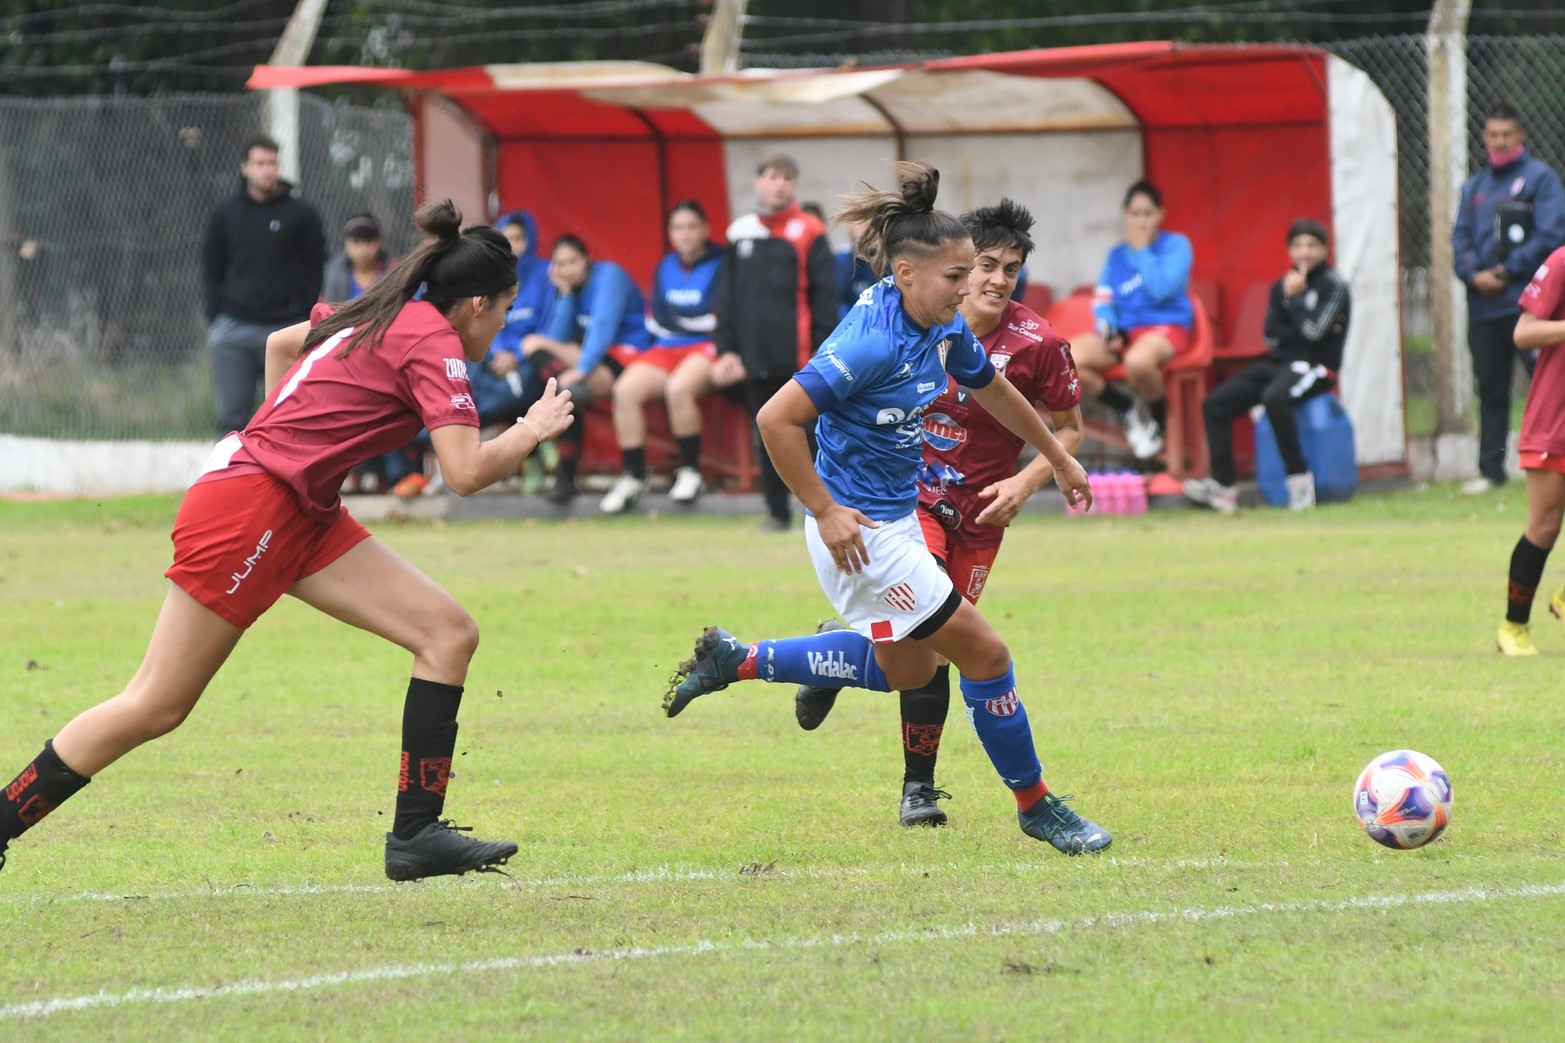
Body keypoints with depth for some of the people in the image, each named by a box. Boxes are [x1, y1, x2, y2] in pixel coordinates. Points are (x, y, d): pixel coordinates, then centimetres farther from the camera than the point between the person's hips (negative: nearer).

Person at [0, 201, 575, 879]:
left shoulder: (387, 317, 15)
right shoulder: (433, 341, -12)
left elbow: (281, 342, 32)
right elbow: (466, 472, -20)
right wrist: (532, 432, -4)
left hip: (300, 513, 10)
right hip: (246, 510, -10)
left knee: (448, 634, -1)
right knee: (154, 709, -5)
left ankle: (417, 835, -3)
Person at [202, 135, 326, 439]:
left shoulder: (301, 214, 3)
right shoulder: (225, 213, 9)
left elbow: (314, 272, 5)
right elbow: (211, 271, 14)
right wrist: (214, 320, 4)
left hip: (283, 327, -1)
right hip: (233, 329, 2)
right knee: (231, 417, 0)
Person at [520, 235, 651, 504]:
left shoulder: (609, 275, -9)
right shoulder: (566, 288, 12)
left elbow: (604, 325, -23)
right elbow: (559, 340, 4)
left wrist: (581, 369, -34)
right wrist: (565, 296, -3)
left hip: (626, 355, -8)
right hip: (589, 358, 8)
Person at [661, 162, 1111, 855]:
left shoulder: (945, 330, -1)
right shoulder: (872, 342, -28)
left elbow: (992, 389, 20)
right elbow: (777, 420, -29)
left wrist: (1058, 458, 28)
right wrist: (825, 511, -24)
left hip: (897, 518, 10)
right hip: (858, 531, -10)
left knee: (908, 669, 25)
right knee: (984, 655, -3)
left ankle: (734, 661, 30)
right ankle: (1034, 805, 13)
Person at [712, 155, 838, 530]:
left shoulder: (810, 233, -1)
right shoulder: (739, 234, 11)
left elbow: (825, 296, -3)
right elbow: (727, 297, 14)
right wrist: (726, 349, 7)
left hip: (798, 358, -4)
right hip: (754, 358, 4)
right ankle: (777, 511, 14)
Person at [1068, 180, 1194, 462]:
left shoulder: (1176, 245, 0)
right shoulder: (1117, 255, 15)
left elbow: (1161, 290, -15)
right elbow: (1101, 301, 11)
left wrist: (1142, 250, -9)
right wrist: (1108, 327, -10)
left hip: (1166, 327, -5)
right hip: (1122, 331, 5)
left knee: (1138, 361, -43)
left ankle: (1157, 420, -8)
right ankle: (1130, 411, 0)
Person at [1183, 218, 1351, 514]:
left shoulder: (1333, 285, -4)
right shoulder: (1282, 286, 15)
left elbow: (1313, 329, -17)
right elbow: (1270, 336, 5)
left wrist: (1294, 295, -11)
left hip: (1316, 367, -7)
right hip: (1278, 364, 7)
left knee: (1274, 398, -38)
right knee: (1214, 404, -6)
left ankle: (1299, 476, -29)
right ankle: (1224, 484, -11)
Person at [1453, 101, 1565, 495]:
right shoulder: (1474, 187, 19)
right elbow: (1460, 238, 14)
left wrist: (1507, 271, -11)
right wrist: (1474, 274, -6)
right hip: (1483, 307, 5)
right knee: (1491, 390, 8)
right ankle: (1491, 470, 12)